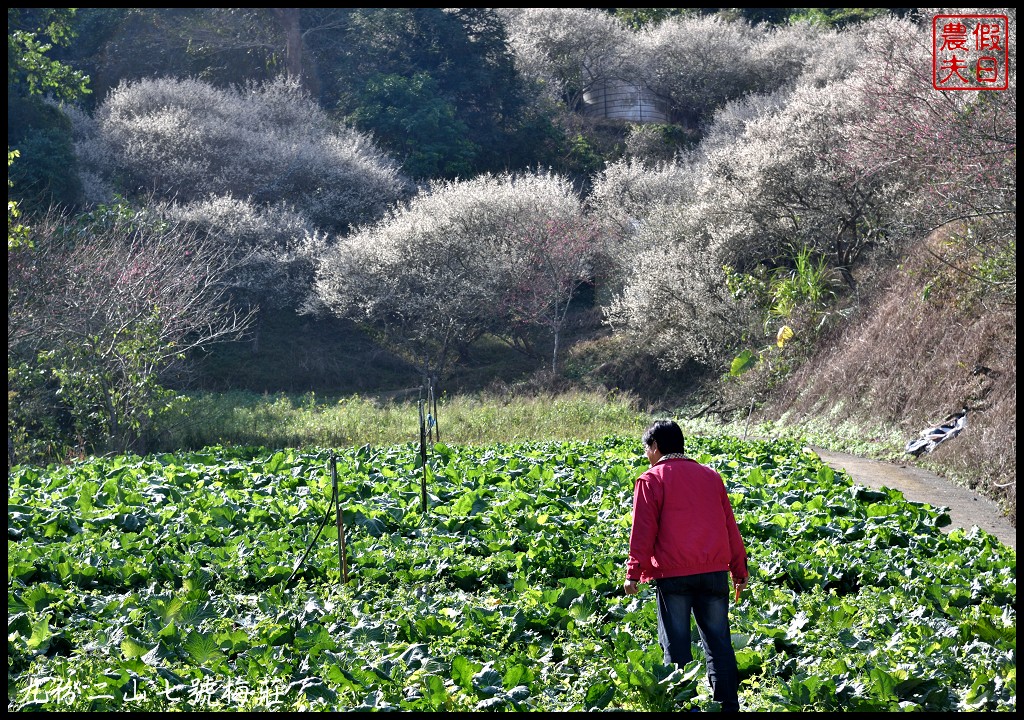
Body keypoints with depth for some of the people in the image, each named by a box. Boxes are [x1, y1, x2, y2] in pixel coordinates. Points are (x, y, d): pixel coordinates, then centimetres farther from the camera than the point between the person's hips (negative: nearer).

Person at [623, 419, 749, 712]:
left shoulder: (652, 479, 1)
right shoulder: (711, 476, 17)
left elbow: (643, 531, -7)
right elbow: (730, 527, 18)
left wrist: (634, 572, -7)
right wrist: (739, 570, 21)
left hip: (673, 574, -5)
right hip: (714, 571, 5)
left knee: (676, 645, 1)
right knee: (718, 643, 8)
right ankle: (728, 705, 7)